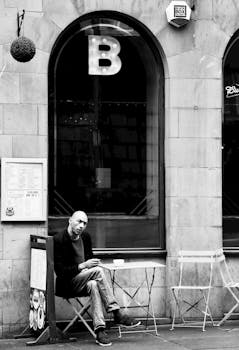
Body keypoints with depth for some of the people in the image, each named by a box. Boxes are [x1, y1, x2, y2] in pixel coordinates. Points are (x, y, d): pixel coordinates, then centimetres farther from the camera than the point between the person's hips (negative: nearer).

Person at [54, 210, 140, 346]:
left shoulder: (86, 236, 8)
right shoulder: (59, 239, -13)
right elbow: (60, 270, -17)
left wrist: (93, 263, -4)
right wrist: (82, 266, -24)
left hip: (82, 281, 6)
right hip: (66, 285, -6)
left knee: (93, 285, -32)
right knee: (98, 271, -30)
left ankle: (100, 330, -38)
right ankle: (117, 314, -30)